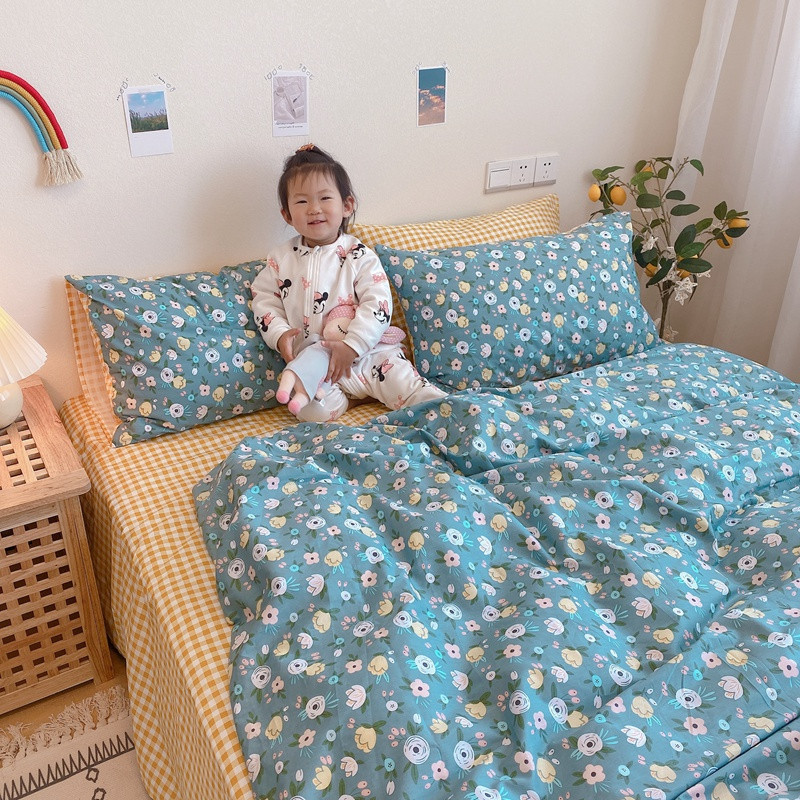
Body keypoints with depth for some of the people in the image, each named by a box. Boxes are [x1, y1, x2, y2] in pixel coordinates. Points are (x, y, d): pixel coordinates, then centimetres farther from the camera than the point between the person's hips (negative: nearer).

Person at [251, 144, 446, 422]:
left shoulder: (359, 256, -4)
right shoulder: (281, 260, 6)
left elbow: (378, 304, -12)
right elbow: (264, 298, 11)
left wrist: (351, 345, -22)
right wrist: (279, 334, -8)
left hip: (365, 351, -1)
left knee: (402, 381, -16)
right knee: (312, 409, -25)